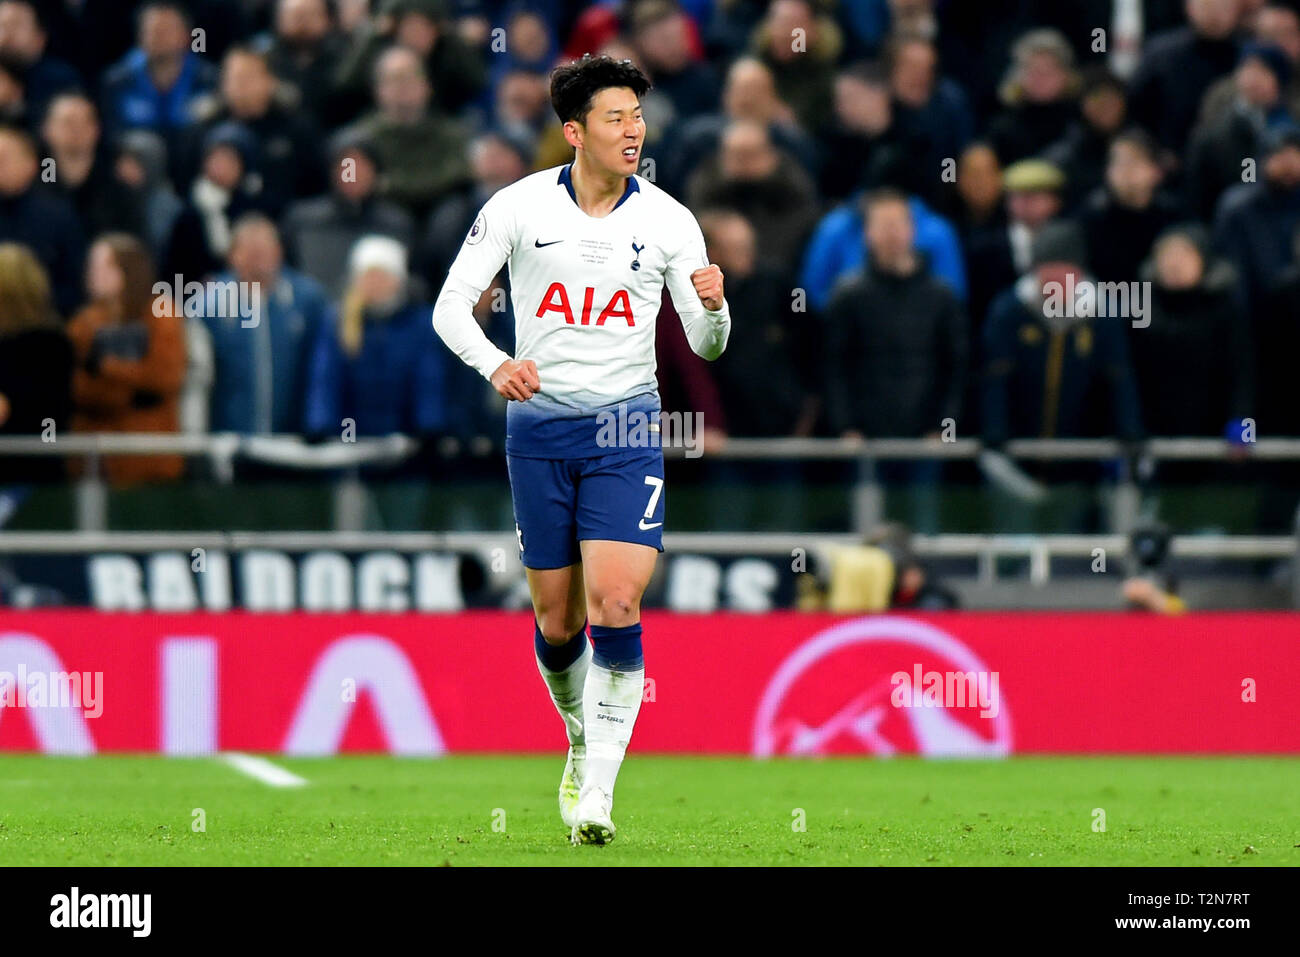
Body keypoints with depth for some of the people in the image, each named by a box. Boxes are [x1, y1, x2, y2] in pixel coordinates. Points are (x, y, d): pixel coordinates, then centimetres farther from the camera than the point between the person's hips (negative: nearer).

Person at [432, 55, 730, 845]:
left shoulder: (667, 220, 0)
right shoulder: (519, 207, -2)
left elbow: (707, 347, 4)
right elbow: (451, 305, -2)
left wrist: (713, 308, -20)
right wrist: (494, 363, -22)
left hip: (626, 427, -1)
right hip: (539, 426, 1)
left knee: (614, 607, -16)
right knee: (556, 620, 6)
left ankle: (598, 792, -14)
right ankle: (583, 744, 34)